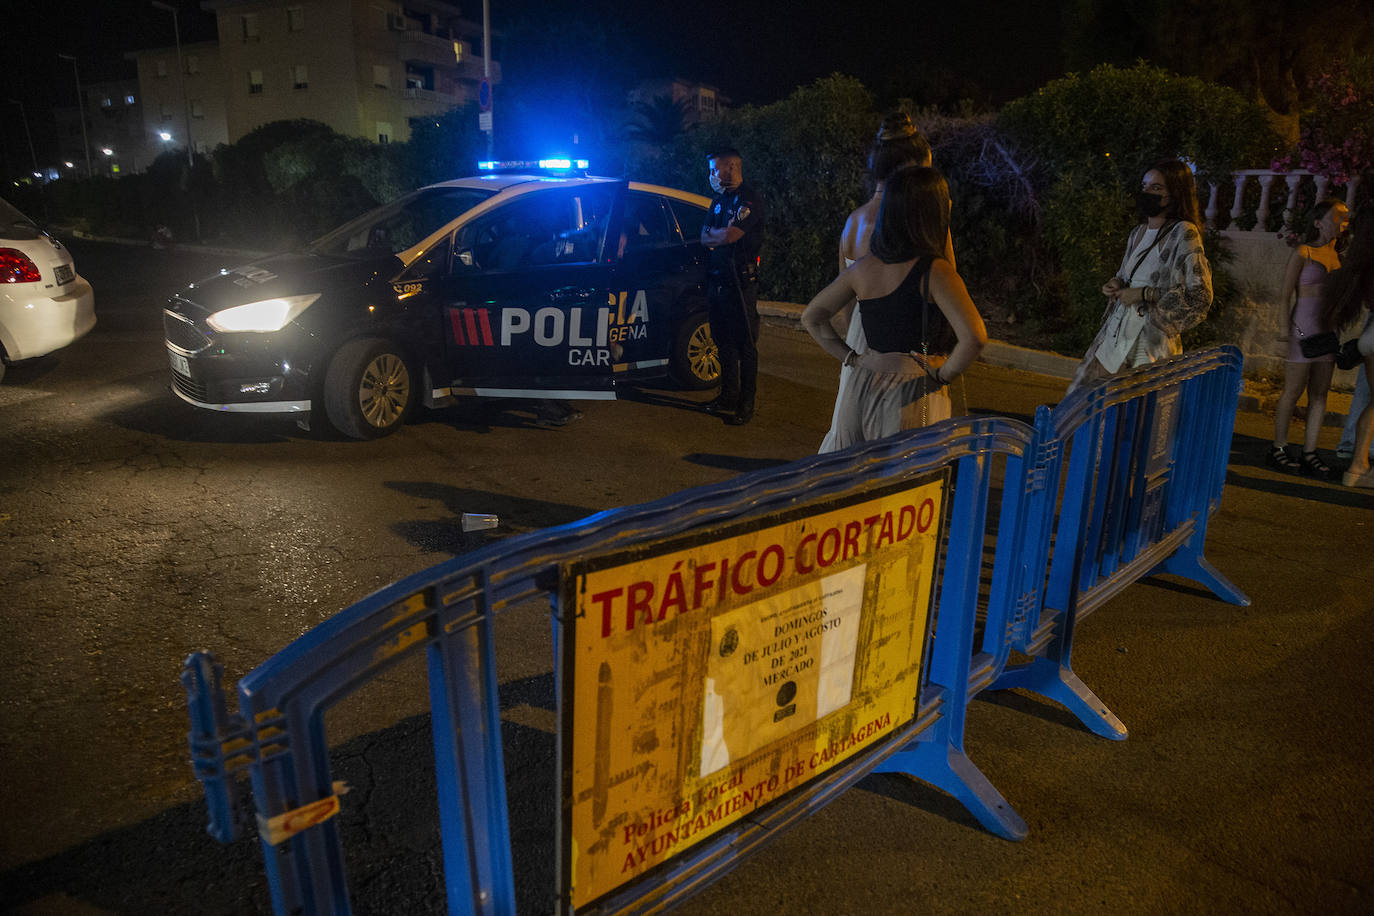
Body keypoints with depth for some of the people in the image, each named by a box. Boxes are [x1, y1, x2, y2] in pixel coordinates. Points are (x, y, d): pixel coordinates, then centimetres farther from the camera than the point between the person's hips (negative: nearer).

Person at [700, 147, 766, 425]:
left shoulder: (749, 200, -12)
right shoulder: (720, 199, 16)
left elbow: (729, 235, -21)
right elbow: (705, 238, 14)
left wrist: (713, 233, -1)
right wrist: (720, 235, -7)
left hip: (741, 281, -9)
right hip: (718, 278, 9)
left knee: (745, 344, -3)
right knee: (724, 342, 14)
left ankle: (745, 405, 2)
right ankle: (728, 397, 25)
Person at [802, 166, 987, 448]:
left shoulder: (863, 268, 3)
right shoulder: (935, 272, -14)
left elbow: (811, 318, 12)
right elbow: (974, 337, -23)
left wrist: (852, 359, 8)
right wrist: (942, 376, -8)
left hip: (864, 388, 5)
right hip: (914, 394, -5)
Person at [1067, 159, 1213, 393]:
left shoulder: (1184, 234, -9)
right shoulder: (1138, 233, 13)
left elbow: (1200, 297, -15)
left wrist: (1145, 295, -16)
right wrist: (1116, 285, 5)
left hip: (1151, 340, -7)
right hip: (1117, 335, 7)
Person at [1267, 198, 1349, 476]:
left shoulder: (1338, 257, 13)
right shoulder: (1303, 253, -4)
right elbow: (1285, 295, -7)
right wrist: (1287, 332, -14)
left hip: (1329, 329, 6)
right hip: (1304, 326, -6)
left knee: (1320, 394, 5)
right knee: (1293, 391, -3)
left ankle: (1310, 453, 8)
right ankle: (1278, 449, 6)